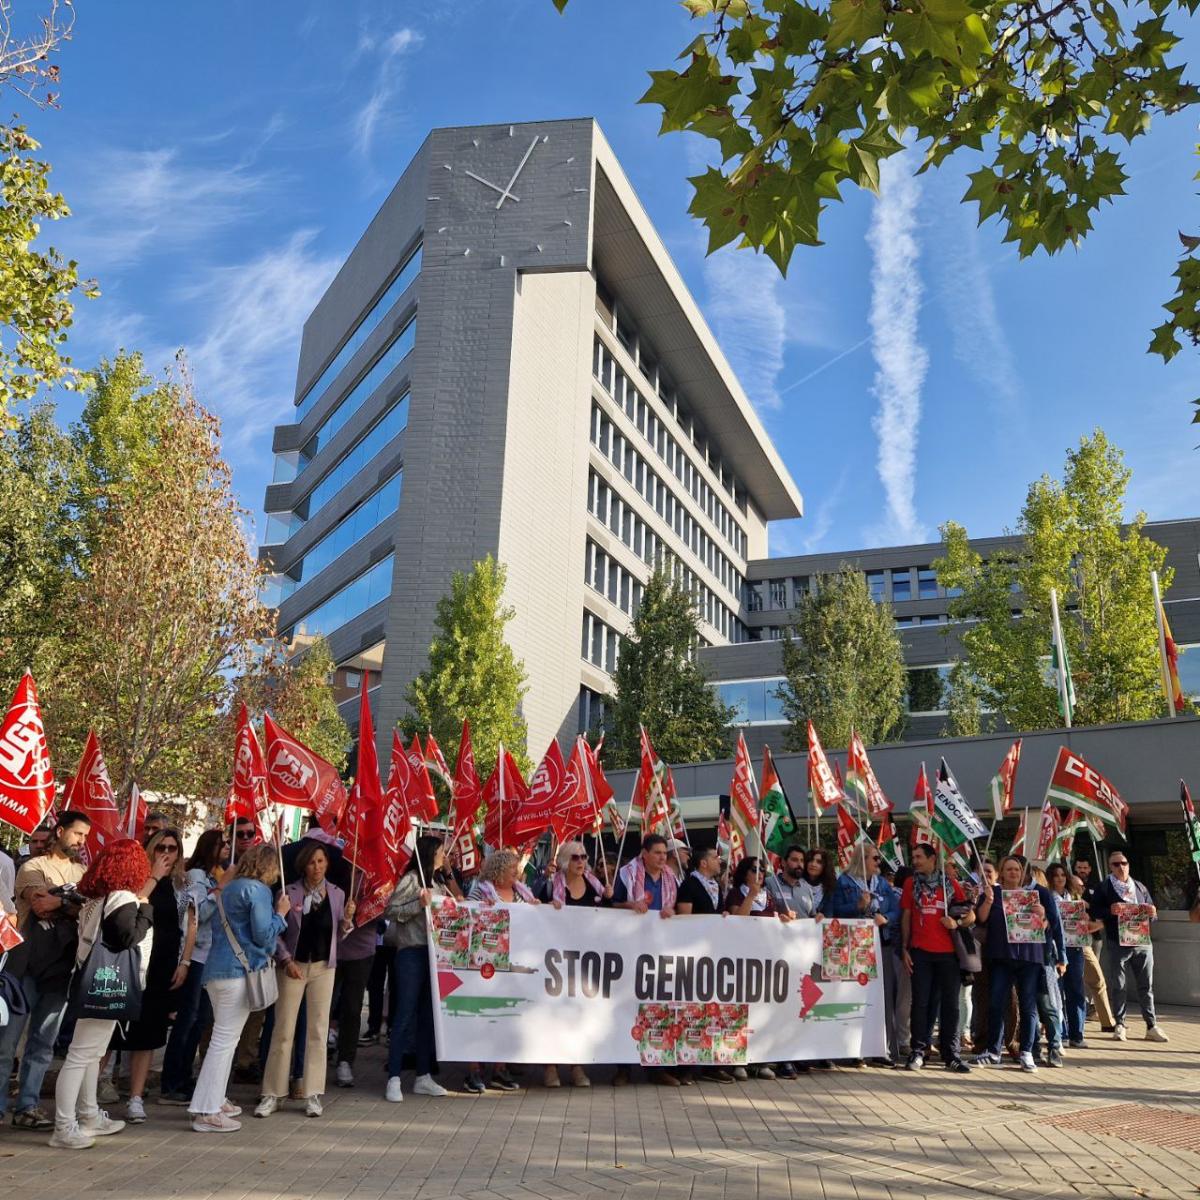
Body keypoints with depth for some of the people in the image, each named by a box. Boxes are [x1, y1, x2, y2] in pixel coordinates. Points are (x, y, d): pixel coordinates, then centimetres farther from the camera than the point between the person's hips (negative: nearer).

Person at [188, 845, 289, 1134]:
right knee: (224, 1040, -6)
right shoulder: (258, 890, -11)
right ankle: (206, 1112, -4)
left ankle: (214, 1101, 26)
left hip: (217, 969, 9)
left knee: (224, 1038, 19)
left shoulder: (229, 888, 15)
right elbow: (264, 936, -14)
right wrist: (280, 913, -1)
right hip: (239, 972, -9)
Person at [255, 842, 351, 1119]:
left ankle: (313, 1094, 12)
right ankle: (273, 1093, 11)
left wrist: (347, 919, -12)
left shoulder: (337, 894, 2)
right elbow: (276, 931, -3)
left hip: (324, 967, 2)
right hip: (293, 965, -2)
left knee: (318, 1030, 5)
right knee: (283, 1030, 2)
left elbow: (339, 934, 7)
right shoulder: (289, 892, -6)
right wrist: (286, 960, -13)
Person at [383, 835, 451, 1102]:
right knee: (405, 1014, -4)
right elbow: (391, 911, -12)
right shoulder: (411, 879, -7)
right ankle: (394, 1079, 1)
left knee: (428, 1014, 10)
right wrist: (420, 904, -19)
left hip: (434, 953, 8)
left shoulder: (438, 883, 16)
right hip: (411, 953, -8)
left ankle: (423, 1077, 18)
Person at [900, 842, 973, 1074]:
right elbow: (906, 917, 8)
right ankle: (918, 1052, 6)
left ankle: (951, 1054, 11)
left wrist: (957, 923, -13)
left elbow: (971, 916, 8)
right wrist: (905, 949, 2)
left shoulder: (951, 885, 6)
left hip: (947, 952, 0)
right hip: (920, 952, 0)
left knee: (950, 1003, 4)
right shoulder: (911, 883, 7)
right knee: (921, 1002, 1)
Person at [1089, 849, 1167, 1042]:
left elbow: (1152, 915, 17)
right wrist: (1110, 911, -21)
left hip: (1142, 942, 3)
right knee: (1117, 986, 3)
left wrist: (1152, 913, -6)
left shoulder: (1141, 887, 14)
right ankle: (1119, 1025, 11)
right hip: (1117, 944, -3)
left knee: (1146, 985, 5)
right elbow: (1094, 912, -3)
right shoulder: (1103, 888, 3)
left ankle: (1151, 1026, 11)